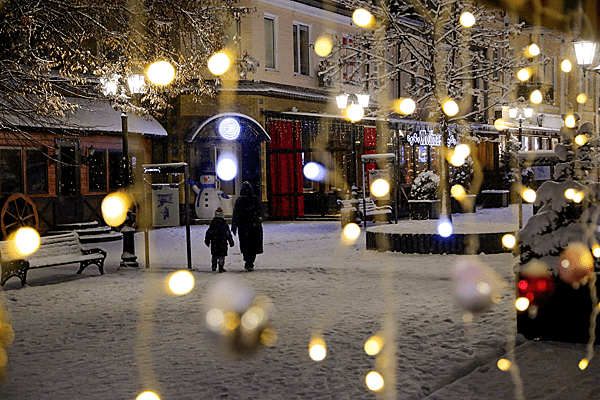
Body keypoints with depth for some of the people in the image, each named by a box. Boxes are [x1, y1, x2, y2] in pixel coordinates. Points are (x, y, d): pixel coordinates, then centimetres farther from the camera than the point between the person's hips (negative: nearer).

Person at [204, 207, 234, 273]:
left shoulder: (212, 223, 1)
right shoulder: (224, 224, -7)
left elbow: (209, 233, 5)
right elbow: (228, 234, -3)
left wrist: (207, 240, 14)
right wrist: (231, 242, 5)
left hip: (214, 243, 3)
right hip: (222, 242, -3)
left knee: (214, 255, 17)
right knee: (222, 255, 1)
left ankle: (214, 266, 21)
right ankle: (221, 268, -3)